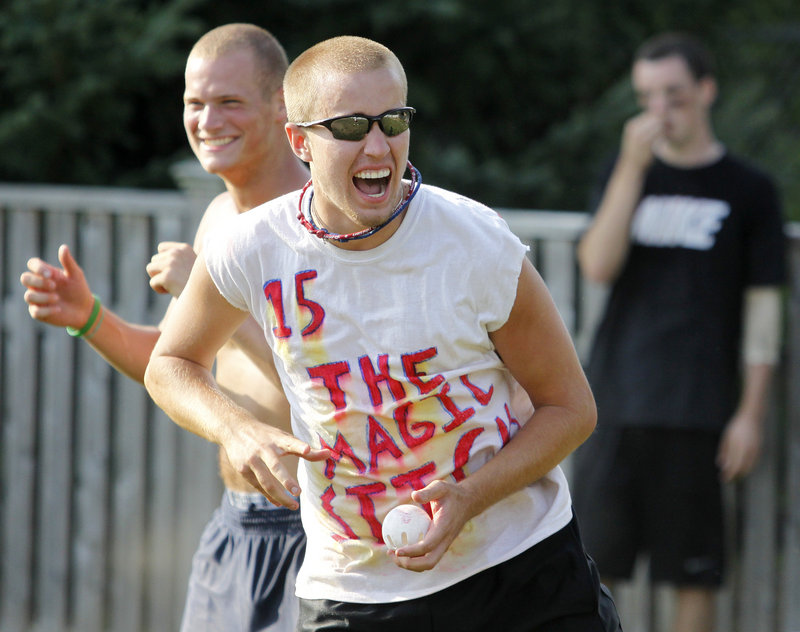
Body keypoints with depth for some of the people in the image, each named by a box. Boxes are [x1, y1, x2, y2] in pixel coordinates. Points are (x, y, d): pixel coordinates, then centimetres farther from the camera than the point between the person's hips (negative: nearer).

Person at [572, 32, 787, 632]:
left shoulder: (749, 190, 3)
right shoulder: (628, 173, 10)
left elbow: (763, 306, 2)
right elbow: (598, 265, -6)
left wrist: (751, 413, -4)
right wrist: (633, 166, -13)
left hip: (698, 412, -2)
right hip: (615, 401, 2)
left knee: (694, 571, 1)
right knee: (591, 560, 2)